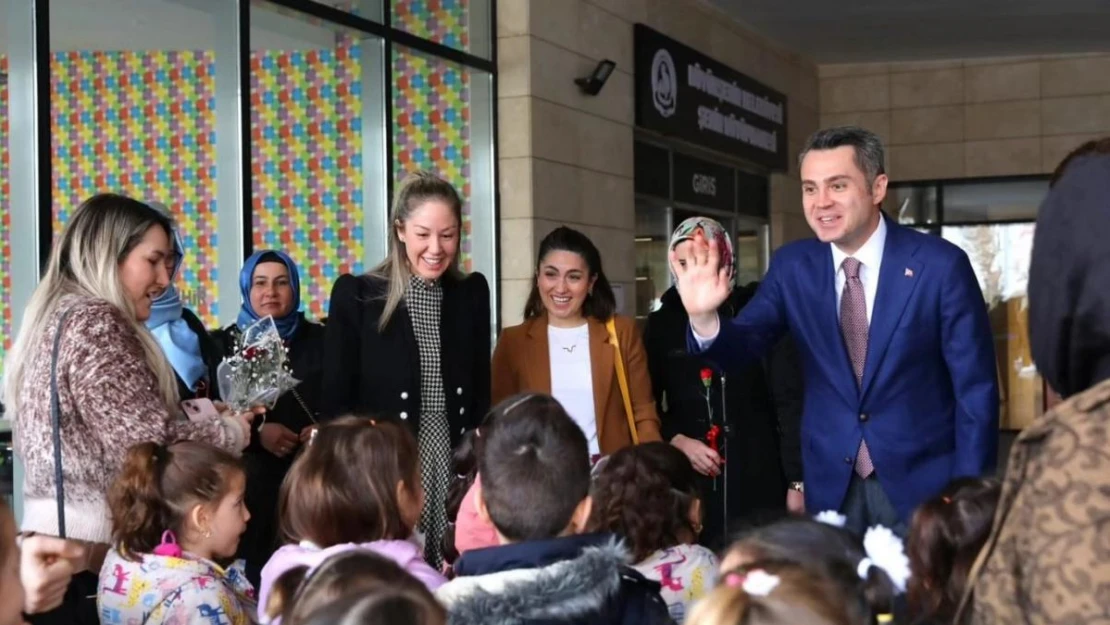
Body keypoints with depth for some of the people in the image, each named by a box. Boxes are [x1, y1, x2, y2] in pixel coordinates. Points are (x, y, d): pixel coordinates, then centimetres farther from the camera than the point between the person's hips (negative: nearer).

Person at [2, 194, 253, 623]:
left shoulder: (55, 318, 16)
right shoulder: (96, 323, -13)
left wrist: (195, 413, 10)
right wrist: (231, 431, -5)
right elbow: (151, 447, -21)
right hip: (94, 559, -10)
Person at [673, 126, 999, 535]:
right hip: (832, 487, 3)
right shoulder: (792, 266, 0)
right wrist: (704, 318, -28)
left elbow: (976, 389, -7)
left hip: (923, 484, -3)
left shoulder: (941, 264, -11)